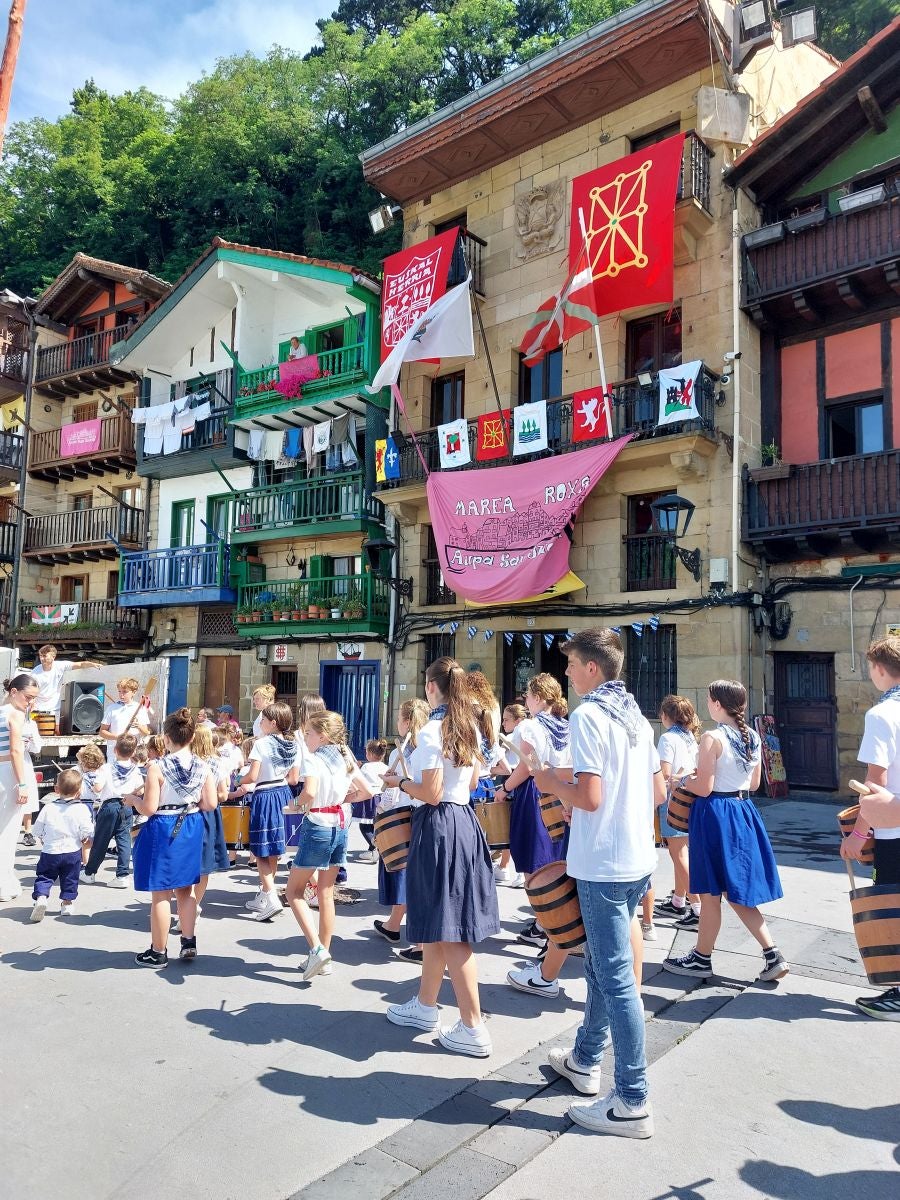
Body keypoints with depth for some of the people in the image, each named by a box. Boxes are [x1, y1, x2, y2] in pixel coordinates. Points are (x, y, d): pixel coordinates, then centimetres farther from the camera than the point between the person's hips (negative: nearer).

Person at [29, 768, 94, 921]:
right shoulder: (80, 809, -10)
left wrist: (42, 839, 23)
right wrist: (85, 839, 9)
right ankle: (66, 903, 19)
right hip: (72, 851, 0)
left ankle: (41, 897, -11)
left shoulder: (48, 807, -3)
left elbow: (37, 828, 4)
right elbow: (87, 830, -12)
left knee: (44, 876, 10)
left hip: (50, 851, 0)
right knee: (69, 879, 15)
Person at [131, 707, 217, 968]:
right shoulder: (202, 767, -5)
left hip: (163, 831, -5)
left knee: (160, 895, 6)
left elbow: (149, 808, -18)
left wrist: (133, 799, 2)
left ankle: (158, 953, 17)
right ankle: (188, 943, 26)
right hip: (191, 829, 5)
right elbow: (210, 803, -3)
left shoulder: (157, 768, -18)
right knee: (185, 889, 19)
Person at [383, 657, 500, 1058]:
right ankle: (425, 1005, 33)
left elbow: (431, 794, -18)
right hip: (464, 820, 9)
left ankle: (473, 1029, 5)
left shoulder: (431, 732, -17)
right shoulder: (470, 728, 8)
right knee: (435, 925, 20)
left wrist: (400, 782, -2)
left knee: (448, 932, -1)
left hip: (438, 826, -9)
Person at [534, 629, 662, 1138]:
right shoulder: (635, 715, 9)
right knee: (602, 962, 21)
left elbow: (589, 797, -23)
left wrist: (553, 782, -4)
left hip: (603, 865, -9)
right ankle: (585, 1059, 36)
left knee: (615, 977, -1)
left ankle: (633, 1103, 9)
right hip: (638, 859, 9)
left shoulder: (588, 715, -16)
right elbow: (658, 791, 14)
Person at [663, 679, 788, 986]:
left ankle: (701, 959, 19)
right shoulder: (753, 736, 5)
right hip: (743, 811, 7)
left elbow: (704, 788, -17)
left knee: (710, 894, 6)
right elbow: (754, 783, 13)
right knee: (736, 893, 16)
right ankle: (772, 955, 11)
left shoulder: (713, 738, -17)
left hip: (715, 814, -7)